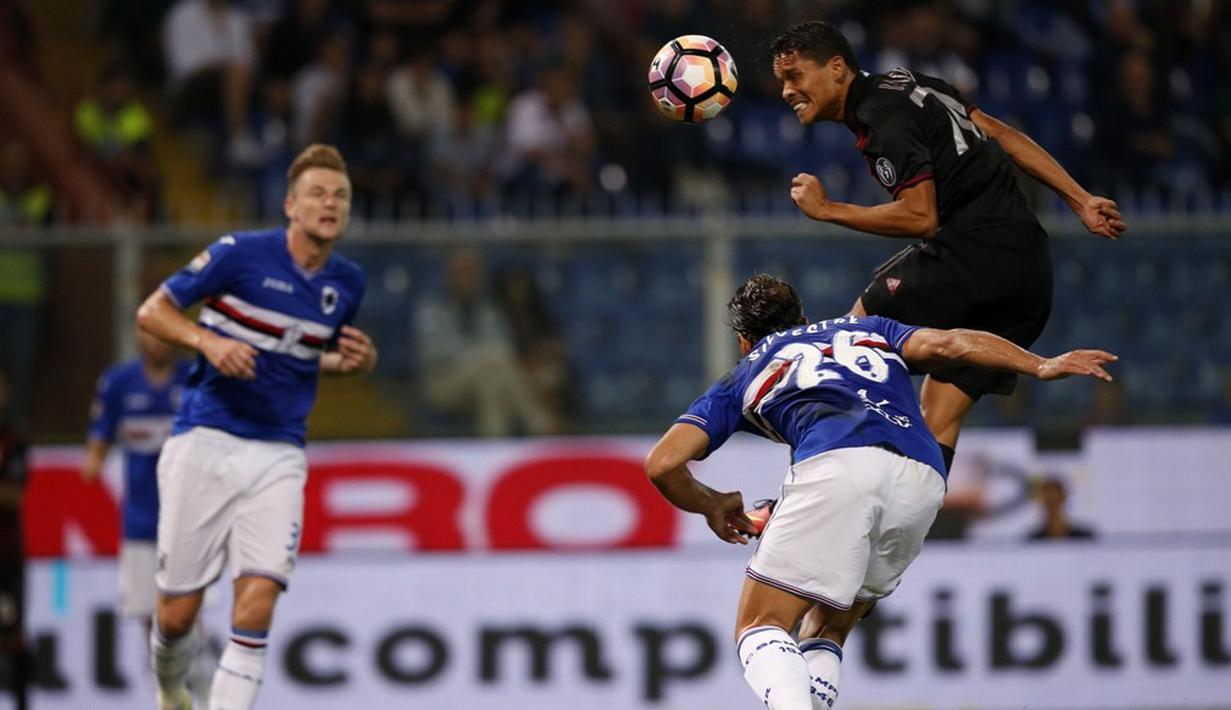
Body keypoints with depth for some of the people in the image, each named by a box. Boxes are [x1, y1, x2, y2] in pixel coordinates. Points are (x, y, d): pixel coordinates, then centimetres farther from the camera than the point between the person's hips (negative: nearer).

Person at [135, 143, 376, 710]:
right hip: (205, 444, -3)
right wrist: (208, 341, -20)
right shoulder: (241, 253, -8)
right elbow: (152, 311, -2)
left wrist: (357, 361, 2)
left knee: (258, 598, -16)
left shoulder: (347, 282, 7)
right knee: (178, 614, 3)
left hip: (279, 456, 3)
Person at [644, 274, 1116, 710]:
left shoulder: (743, 378, 30)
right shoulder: (868, 330, 38)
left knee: (759, 629, -2)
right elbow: (945, 344, 19)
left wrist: (711, 506, 39)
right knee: (829, 632, 21)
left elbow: (662, 464, 20)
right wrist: (1042, 366, 17)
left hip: (837, 464, -4)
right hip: (923, 480, 4)